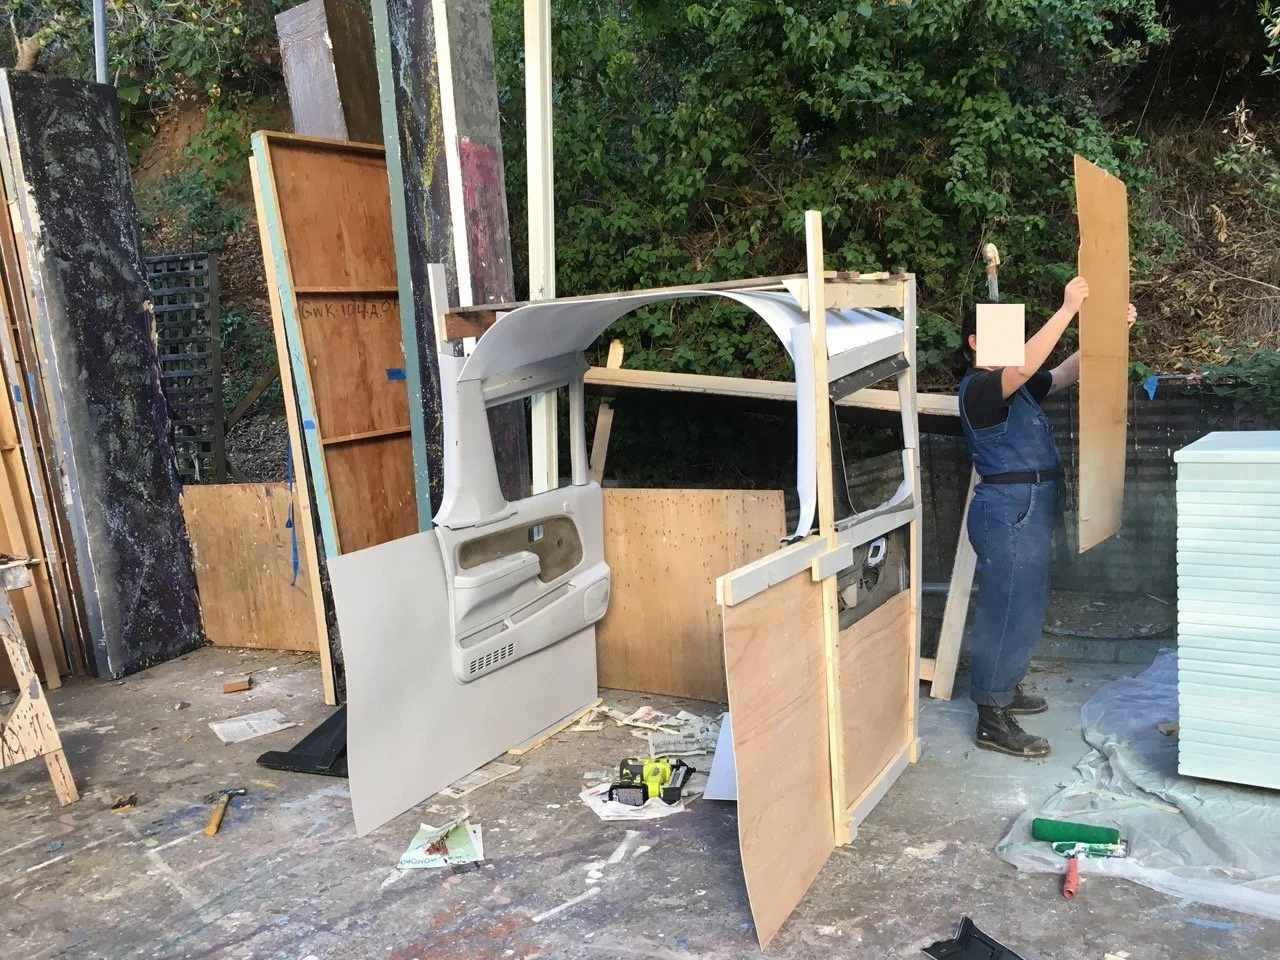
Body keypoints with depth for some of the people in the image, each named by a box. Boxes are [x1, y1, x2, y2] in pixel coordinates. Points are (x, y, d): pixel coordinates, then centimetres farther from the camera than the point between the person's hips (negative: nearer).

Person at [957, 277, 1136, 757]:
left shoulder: (1015, 387, 17)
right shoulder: (979, 387, -13)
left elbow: (1065, 372, 22)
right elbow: (1026, 365, -31)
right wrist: (1067, 309, -30)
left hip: (1026, 508, 10)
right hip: (1009, 510, -10)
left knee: (1022, 607, 19)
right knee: (1008, 610, -6)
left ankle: (1005, 690, 33)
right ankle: (992, 720, 1)